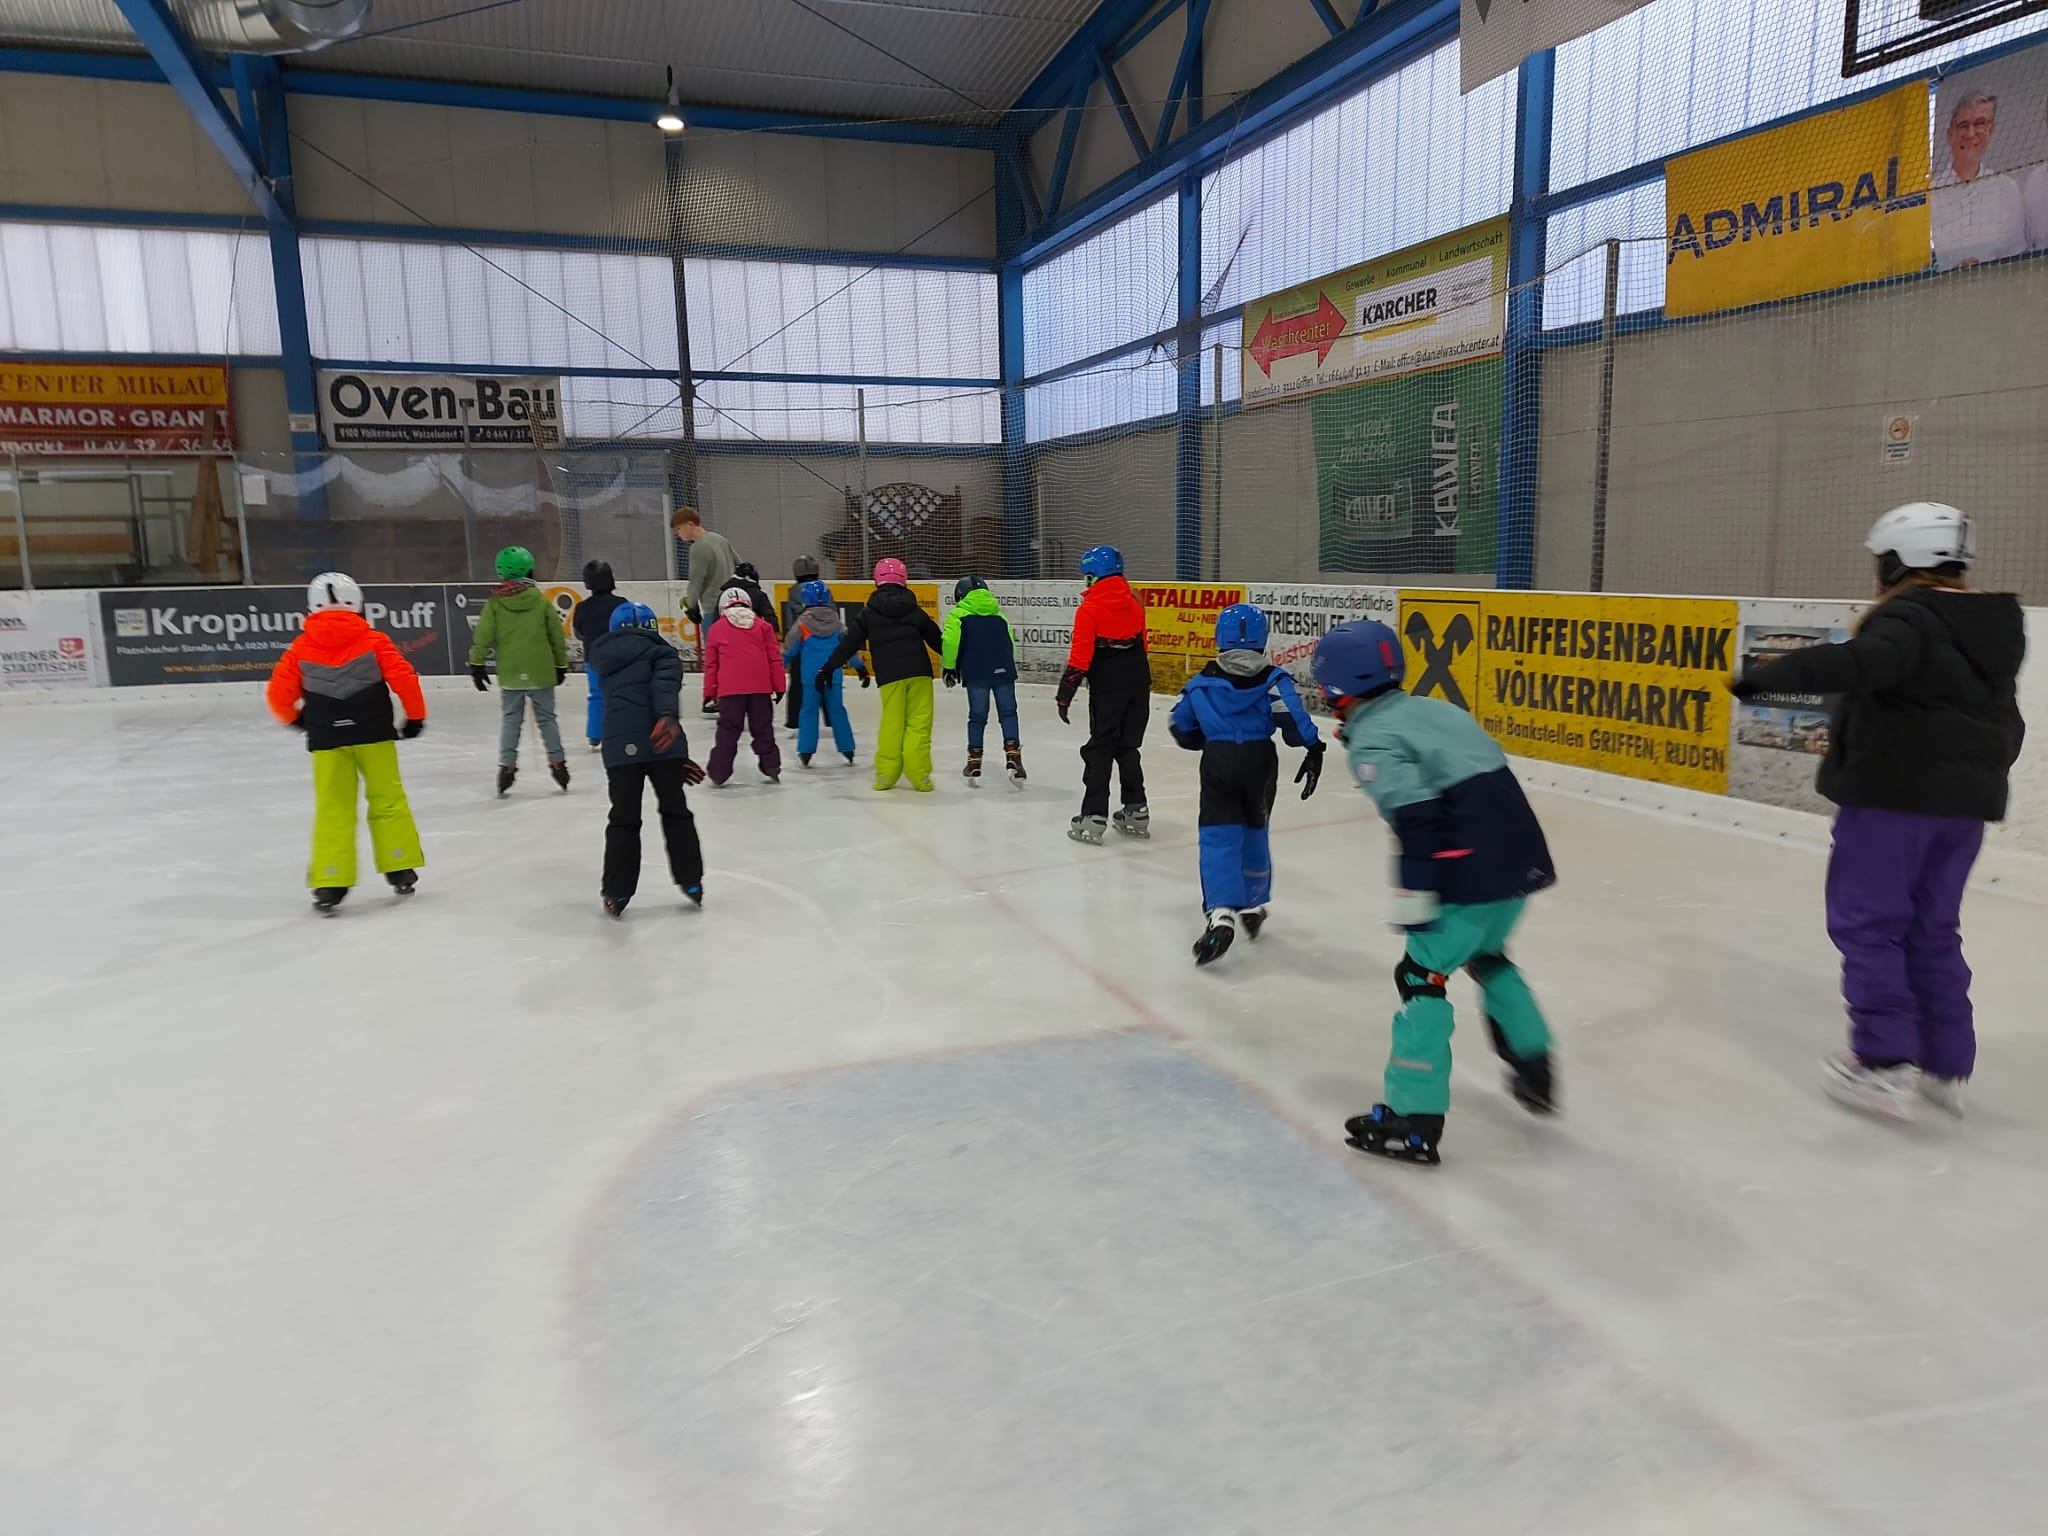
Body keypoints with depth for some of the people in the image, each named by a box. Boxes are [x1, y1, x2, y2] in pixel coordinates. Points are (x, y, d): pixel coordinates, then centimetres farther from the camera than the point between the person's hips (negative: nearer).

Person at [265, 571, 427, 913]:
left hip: (326, 740, 1)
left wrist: (294, 718, 22)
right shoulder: (373, 641, -3)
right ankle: (400, 870, 15)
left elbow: (278, 693, 1)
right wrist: (415, 716, 3)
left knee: (333, 809, 5)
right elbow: (403, 677, -10)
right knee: (387, 798, 12)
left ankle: (329, 884, 2)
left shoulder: (300, 648, 1)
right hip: (373, 733, -1)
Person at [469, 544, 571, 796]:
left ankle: (507, 765, 6)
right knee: (546, 718, 9)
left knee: (510, 720, 9)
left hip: (509, 673, 0)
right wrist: (561, 665, 16)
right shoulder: (541, 601, 0)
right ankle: (557, 762, 8)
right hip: (541, 672, 0)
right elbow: (557, 636, 5)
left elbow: (482, 636, -4)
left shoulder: (495, 603, -1)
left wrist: (476, 664, 5)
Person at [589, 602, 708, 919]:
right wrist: (669, 717, -33)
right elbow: (665, 684, -14)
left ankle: (617, 893, 12)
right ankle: (691, 882, 20)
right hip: (661, 744, -2)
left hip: (620, 747, 3)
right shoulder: (660, 652, 9)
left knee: (623, 818, 10)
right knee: (675, 810, 13)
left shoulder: (604, 656, 24)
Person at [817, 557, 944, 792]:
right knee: (919, 724, 1)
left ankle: (885, 774, 11)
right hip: (919, 672, 0)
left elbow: (849, 643, 5)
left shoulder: (868, 613, 7)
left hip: (889, 676, 0)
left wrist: (827, 669, 12)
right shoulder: (914, 611, 10)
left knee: (891, 724, 10)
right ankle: (919, 776, -1)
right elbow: (936, 639, 17)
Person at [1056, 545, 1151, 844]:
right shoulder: (1135, 603, 8)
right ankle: (1136, 811, 21)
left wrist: (1065, 694, -8)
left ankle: (1094, 817, -2)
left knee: (1100, 750, 0)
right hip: (1139, 683, 6)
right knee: (1128, 746, 16)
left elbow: (1080, 657, -14)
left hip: (1107, 688, -6)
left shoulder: (1089, 609, -11)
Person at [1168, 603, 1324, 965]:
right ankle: (1253, 906, 34)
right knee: (1254, 834, 20)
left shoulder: (1203, 681, 5)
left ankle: (1221, 914, -22)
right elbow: (1293, 718, -15)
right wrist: (1313, 749, -6)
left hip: (1218, 763, -1)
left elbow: (1180, 725, 14)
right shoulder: (1273, 680, -1)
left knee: (1218, 838, -4)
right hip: (1260, 762, 1)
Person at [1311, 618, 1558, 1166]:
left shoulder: (1372, 739, -7)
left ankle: (1413, 1121, 1)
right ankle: (1533, 1068, 39)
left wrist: (1415, 895, -17)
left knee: (1423, 975, 0)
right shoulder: (1434, 708, 19)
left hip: (1474, 870, -9)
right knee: (1486, 955, 31)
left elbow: (1416, 815, -18)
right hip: (1521, 853, 9)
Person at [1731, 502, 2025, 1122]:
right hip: (1964, 800, 9)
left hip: (1892, 793, -9)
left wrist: (1773, 674, -38)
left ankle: (1884, 1063, -1)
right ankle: (1946, 1065, 20)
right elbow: (2005, 722, 22)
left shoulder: (1908, 616, -12)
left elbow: (1865, 662, -35)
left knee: (1867, 924, -1)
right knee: (1932, 929, 16)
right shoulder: (1991, 628, 16)